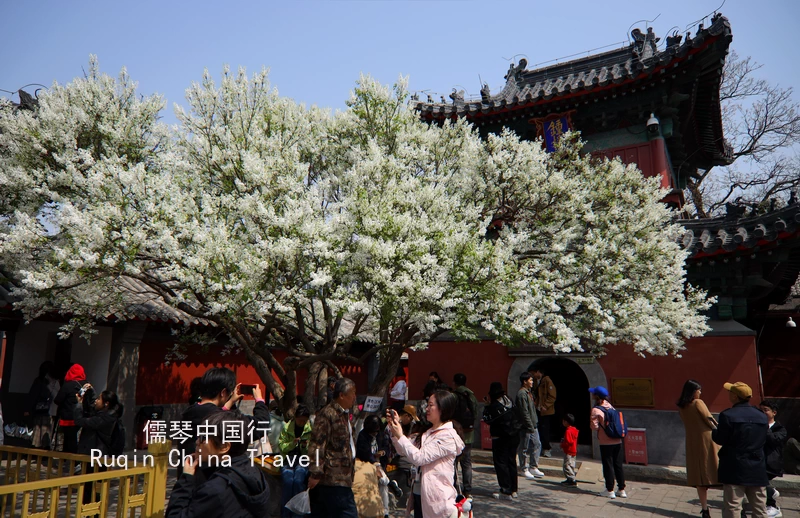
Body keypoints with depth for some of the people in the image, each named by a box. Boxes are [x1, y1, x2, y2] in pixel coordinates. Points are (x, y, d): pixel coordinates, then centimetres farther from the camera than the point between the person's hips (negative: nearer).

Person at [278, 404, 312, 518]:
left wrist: (305, 446, -13)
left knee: (298, 481, -29)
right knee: (288, 481, -28)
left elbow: (309, 452, 9)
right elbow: (281, 447, 3)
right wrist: (292, 443, -14)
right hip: (288, 459, 0)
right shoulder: (286, 428, 5)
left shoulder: (311, 429, 5)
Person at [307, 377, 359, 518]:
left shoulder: (344, 414, 18)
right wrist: (315, 473, -20)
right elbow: (316, 445, -17)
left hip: (342, 477, 9)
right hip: (332, 479, -9)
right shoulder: (327, 414, -12)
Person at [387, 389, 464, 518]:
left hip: (435, 497, -8)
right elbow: (405, 451, 12)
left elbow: (419, 457, -23)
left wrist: (400, 435, -15)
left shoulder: (447, 436, -17)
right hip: (419, 493, 8)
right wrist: (395, 429, 2)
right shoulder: (429, 433, 11)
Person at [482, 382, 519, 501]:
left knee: (500, 463, 0)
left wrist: (487, 406, -2)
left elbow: (487, 419, -13)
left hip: (501, 438, -8)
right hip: (514, 436, 8)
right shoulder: (509, 401, 2)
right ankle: (513, 489, 23)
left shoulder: (495, 406, -19)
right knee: (511, 462, 15)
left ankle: (506, 491, -1)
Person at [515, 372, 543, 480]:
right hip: (525, 427, -10)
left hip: (532, 425, 10)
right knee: (525, 449, 2)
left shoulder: (528, 392, 13)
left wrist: (534, 424, 15)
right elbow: (524, 412, -21)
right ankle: (525, 470, 14)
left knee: (536, 445, 12)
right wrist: (530, 426, -19)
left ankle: (533, 468, 23)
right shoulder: (521, 394, -18)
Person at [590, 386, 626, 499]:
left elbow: (595, 426, -15)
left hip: (605, 442, -6)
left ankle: (610, 490, 9)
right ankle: (621, 490, 18)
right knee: (618, 465, 12)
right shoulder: (611, 407, 7)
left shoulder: (596, 410, -13)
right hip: (617, 441, 6)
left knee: (608, 466, 3)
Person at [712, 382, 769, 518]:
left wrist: (714, 430, 10)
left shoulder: (728, 415, -14)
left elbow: (720, 439, -11)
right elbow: (763, 441, 13)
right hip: (757, 470, 6)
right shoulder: (762, 416, 4)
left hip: (735, 469, -5)